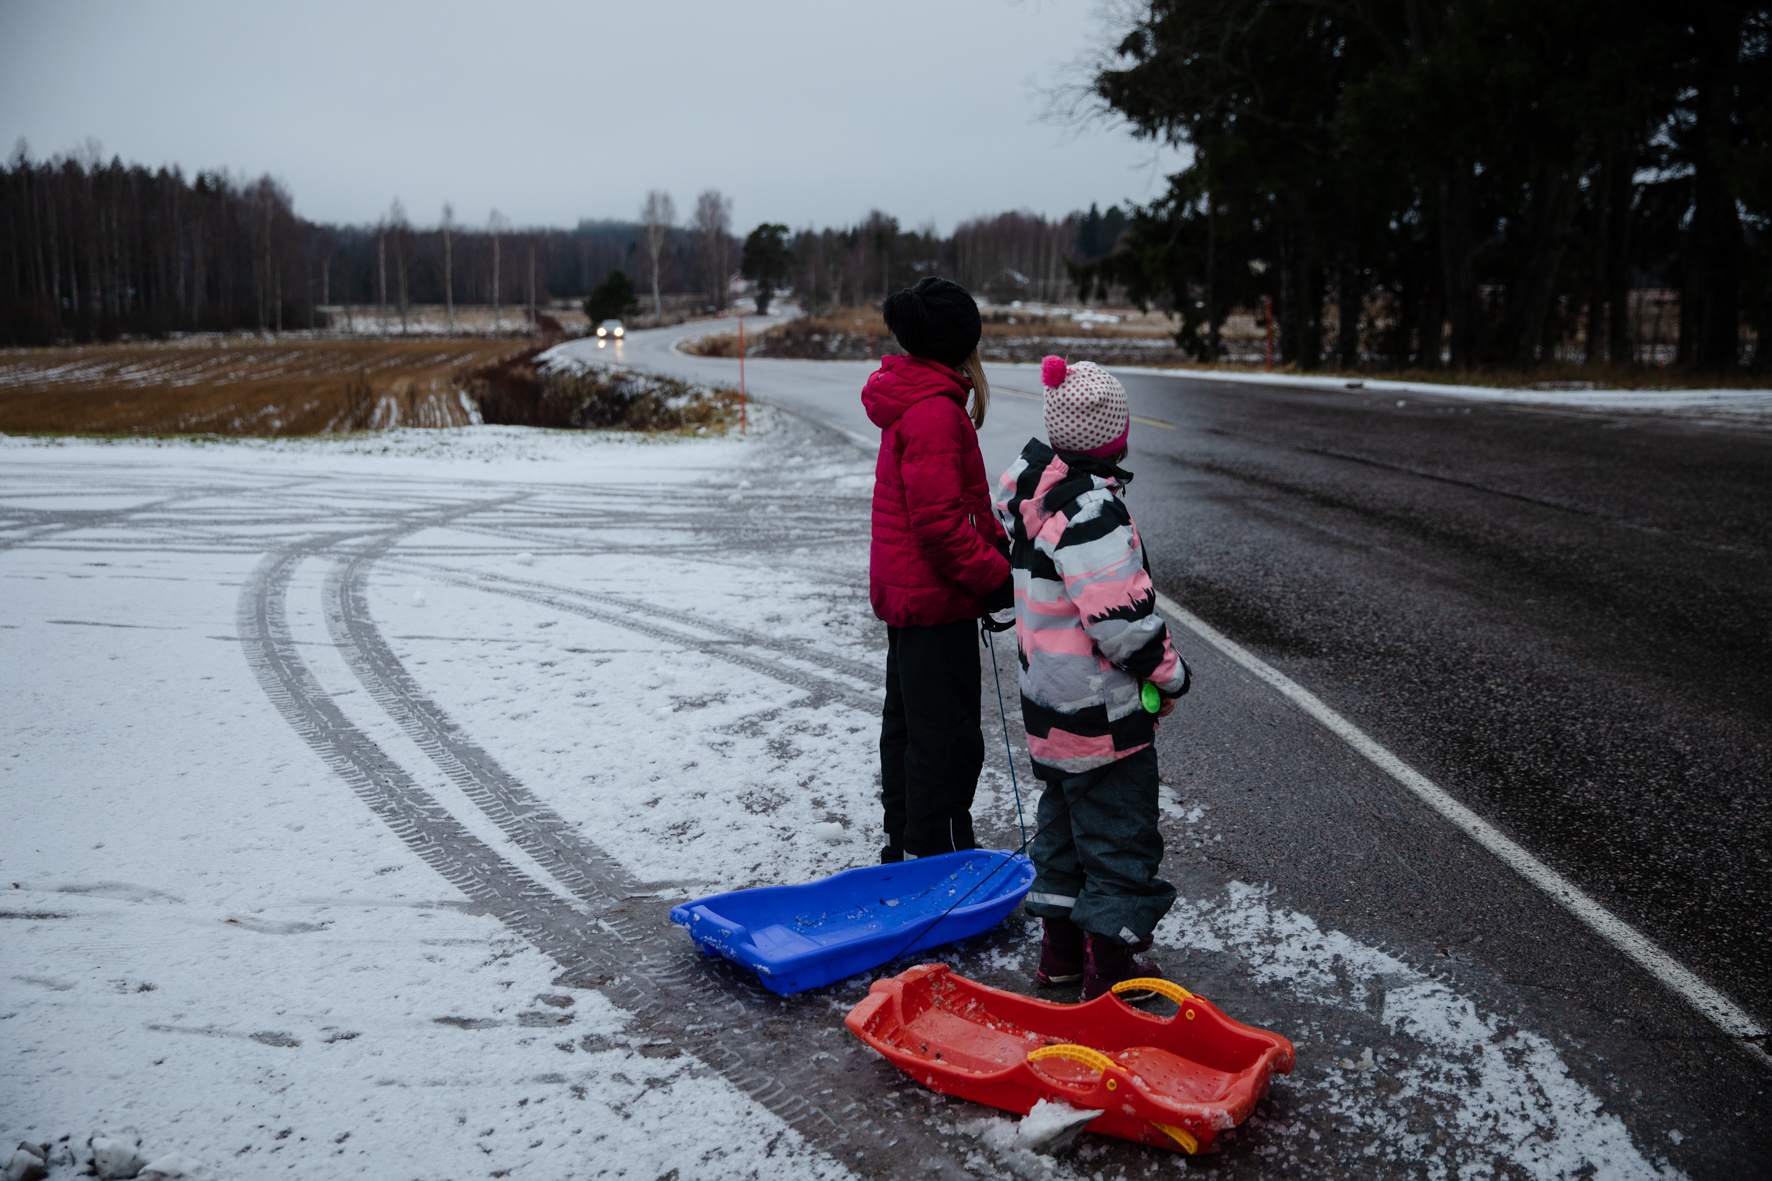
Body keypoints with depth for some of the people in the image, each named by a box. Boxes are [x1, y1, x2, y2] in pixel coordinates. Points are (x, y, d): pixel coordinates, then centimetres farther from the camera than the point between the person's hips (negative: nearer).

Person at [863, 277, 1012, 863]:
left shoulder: (913, 397, 13)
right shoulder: (934, 410, -20)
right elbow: (939, 521, -25)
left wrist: (995, 542, 11)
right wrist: (995, 574, -16)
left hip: (905, 590, 11)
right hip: (936, 597, -11)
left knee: (908, 721, 19)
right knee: (946, 733, -2)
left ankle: (906, 842, 32)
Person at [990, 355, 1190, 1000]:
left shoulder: (1027, 480, 1)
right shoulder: (1091, 511, -26)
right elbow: (1123, 618, -25)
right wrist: (1169, 674, -10)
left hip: (1047, 698, 9)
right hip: (1103, 711, -9)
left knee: (1063, 818, 21)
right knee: (1118, 830, 6)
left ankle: (1061, 950, 33)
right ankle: (1112, 965, 17)